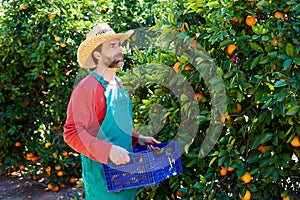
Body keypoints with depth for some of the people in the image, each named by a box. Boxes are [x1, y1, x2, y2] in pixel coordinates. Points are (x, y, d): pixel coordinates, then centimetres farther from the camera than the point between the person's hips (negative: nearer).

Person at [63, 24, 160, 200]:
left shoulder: (118, 84, 11)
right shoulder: (86, 88, -17)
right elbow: (72, 133, -22)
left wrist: (137, 138, 7)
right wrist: (108, 150, -30)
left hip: (124, 165, 8)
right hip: (102, 173, -8)